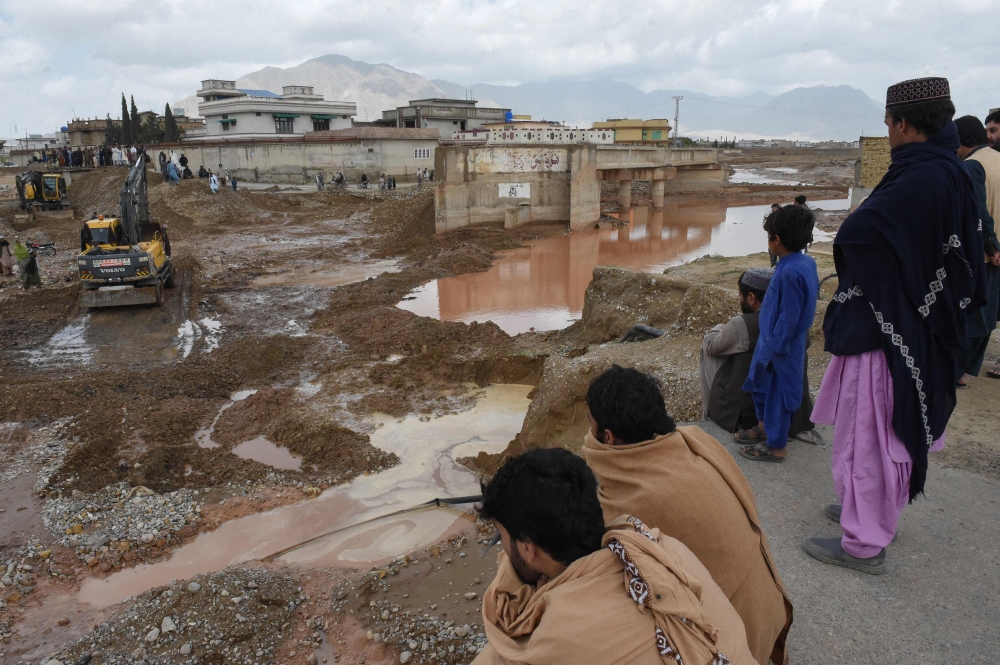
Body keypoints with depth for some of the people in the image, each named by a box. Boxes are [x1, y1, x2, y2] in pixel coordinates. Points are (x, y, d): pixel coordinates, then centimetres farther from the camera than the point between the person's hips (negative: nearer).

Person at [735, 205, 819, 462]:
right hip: (774, 339, 10)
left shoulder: (791, 273, -28)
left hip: (782, 346, -10)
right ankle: (765, 426, 43)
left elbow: (788, 317, -25)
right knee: (760, 382, 24)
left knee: (778, 392, 5)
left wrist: (775, 346, -16)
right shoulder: (806, 263, 2)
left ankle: (776, 446, 21)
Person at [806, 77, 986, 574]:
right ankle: (875, 513, 41)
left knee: (867, 431, 2)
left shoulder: (918, 181, -24)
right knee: (892, 428, 22)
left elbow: (853, 236, -28)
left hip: (886, 329, -10)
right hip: (918, 328, 10)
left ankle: (865, 543, 15)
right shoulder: (951, 176, 6)